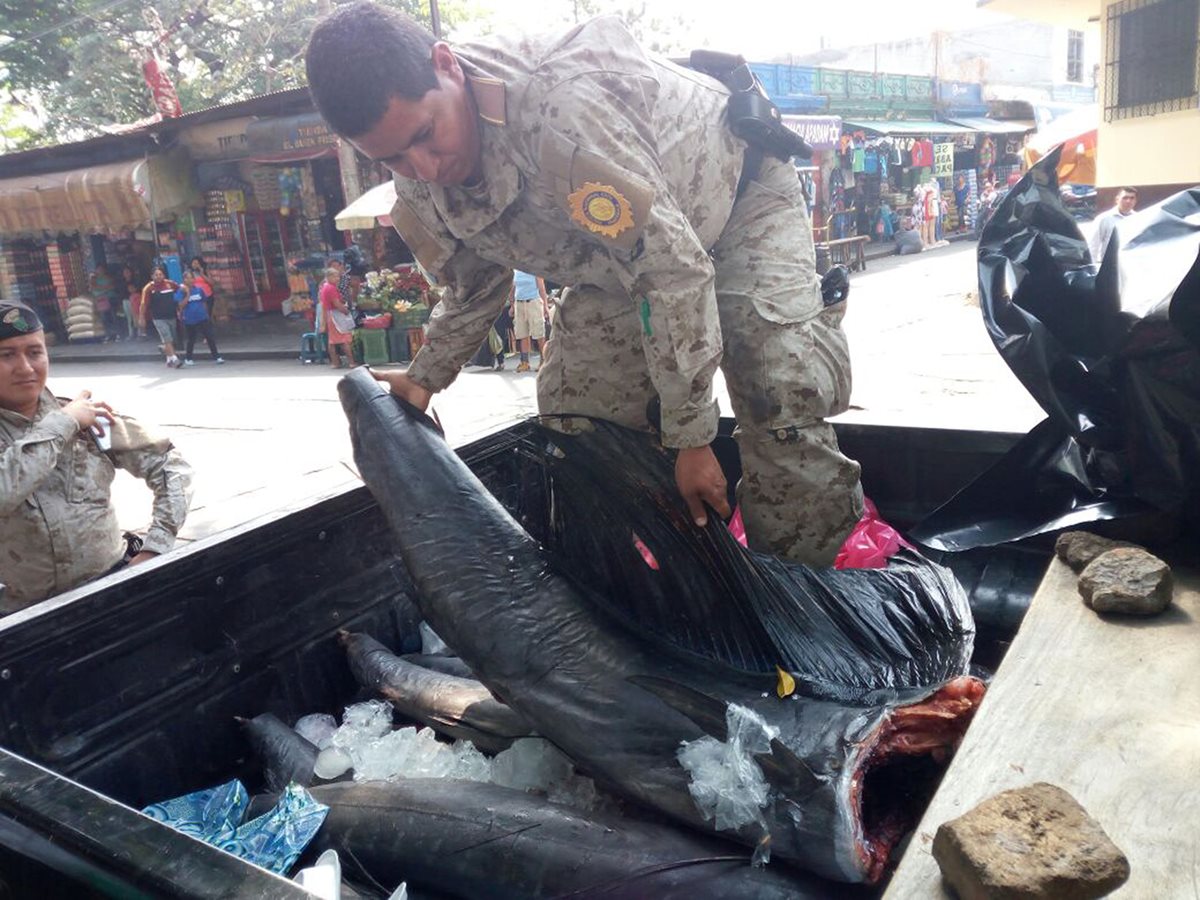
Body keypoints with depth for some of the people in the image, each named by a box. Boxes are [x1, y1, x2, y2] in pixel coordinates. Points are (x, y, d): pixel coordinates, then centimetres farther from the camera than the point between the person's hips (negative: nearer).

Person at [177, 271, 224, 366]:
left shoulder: (199, 289, 1)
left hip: (202, 318, 2)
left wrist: (205, 313, 16)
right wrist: (188, 294, -21)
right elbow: (181, 305, -16)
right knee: (191, 340, 10)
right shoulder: (182, 291, -6)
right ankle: (188, 358, 26)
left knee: (210, 337, -2)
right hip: (189, 320, -2)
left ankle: (216, 357, 4)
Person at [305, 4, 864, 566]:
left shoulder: (555, 107, -41)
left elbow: (674, 265, -37)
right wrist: (424, 377, -2)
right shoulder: (418, 188, -15)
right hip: (623, 246, 7)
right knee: (572, 413, -1)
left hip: (740, 191, -6)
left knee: (783, 395, -25)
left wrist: (690, 438, -31)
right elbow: (474, 287, 7)